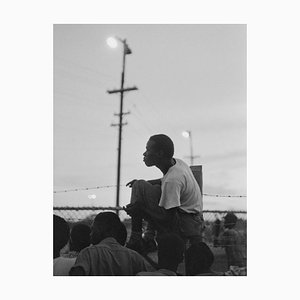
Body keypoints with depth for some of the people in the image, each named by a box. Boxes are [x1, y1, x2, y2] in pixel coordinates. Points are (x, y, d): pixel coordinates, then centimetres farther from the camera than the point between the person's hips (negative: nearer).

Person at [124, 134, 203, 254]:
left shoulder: (172, 180, -25)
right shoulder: (177, 162, 2)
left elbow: (168, 216, -23)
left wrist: (140, 207, -17)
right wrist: (147, 183, 9)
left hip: (184, 225, -10)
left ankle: (135, 238, -6)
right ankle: (149, 235, 19)